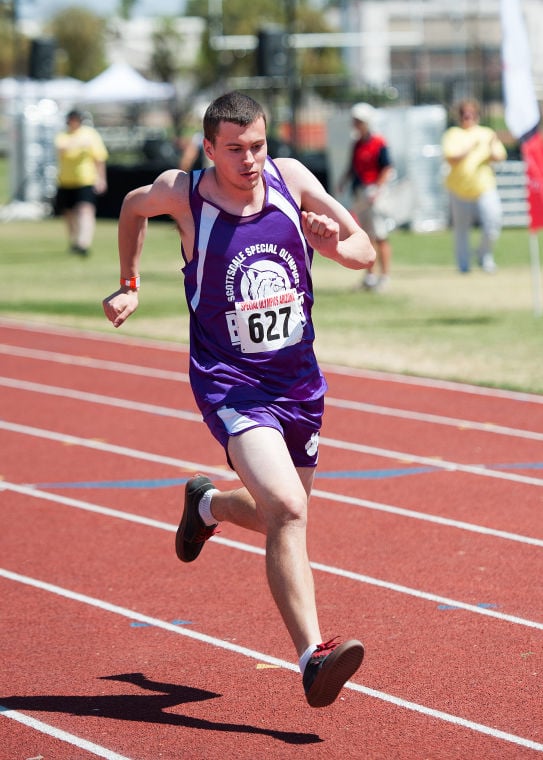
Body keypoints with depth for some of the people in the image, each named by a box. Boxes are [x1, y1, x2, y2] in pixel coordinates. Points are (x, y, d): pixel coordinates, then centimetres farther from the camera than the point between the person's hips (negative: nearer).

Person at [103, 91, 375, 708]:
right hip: (230, 383, -5)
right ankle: (311, 657, -28)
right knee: (286, 511, -25)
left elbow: (365, 253, 2)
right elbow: (133, 207, 15)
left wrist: (335, 242, -19)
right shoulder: (183, 193, -10)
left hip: (298, 380, 5)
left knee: (280, 516, 19)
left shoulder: (291, 178, -4)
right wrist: (129, 285, 16)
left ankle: (207, 504, 53)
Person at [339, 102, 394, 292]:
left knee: (380, 237, -6)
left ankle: (385, 275, -2)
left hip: (373, 190, -8)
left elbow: (387, 170, -14)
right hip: (359, 192, 8)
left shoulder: (378, 143, -11)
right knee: (366, 237, 13)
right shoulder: (357, 145, 13)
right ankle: (370, 275, 20)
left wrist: (376, 192, -21)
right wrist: (344, 180, 2)